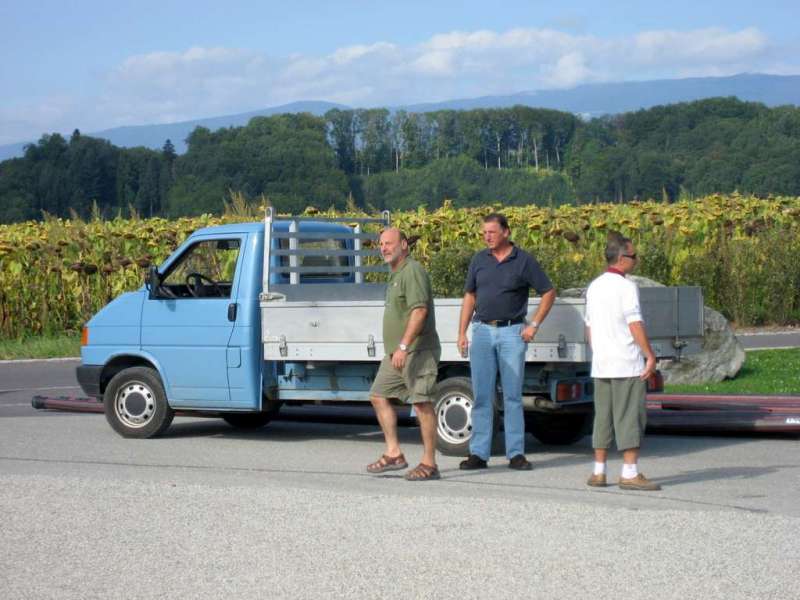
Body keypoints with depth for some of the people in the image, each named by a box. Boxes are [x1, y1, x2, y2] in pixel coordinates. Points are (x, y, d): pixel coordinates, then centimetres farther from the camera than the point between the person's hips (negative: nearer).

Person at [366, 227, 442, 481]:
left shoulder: (413, 271, -13)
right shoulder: (395, 274, 20)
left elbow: (419, 310, -23)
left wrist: (403, 346, -27)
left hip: (417, 351, -11)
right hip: (396, 353, 11)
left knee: (422, 403, -9)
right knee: (379, 395, 9)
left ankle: (429, 464, -7)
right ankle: (393, 454, 13)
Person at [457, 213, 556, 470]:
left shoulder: (524, 261, -2)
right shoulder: (479, 260, 8)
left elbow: (548, 292, 3)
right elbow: (470, 296, 14)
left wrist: (534, 325, -4)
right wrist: (462, 333, 7)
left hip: (512, 333, -3)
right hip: (482, 332, 3)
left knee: (512, 395, 1)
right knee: (481, 396, 2)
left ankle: (516, 453, 6)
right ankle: (478, 454, 5)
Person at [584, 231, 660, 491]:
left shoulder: (594, 287, 12)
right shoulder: (626, 287, -12)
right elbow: (635, 325, -16)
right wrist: (650, 355, -11)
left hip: (600, 364, 7)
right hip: (628, 363, -7)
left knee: (603, 417, 11)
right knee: (630, 417, -5)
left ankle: (598, 472, 12)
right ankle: (630, 474, -7)